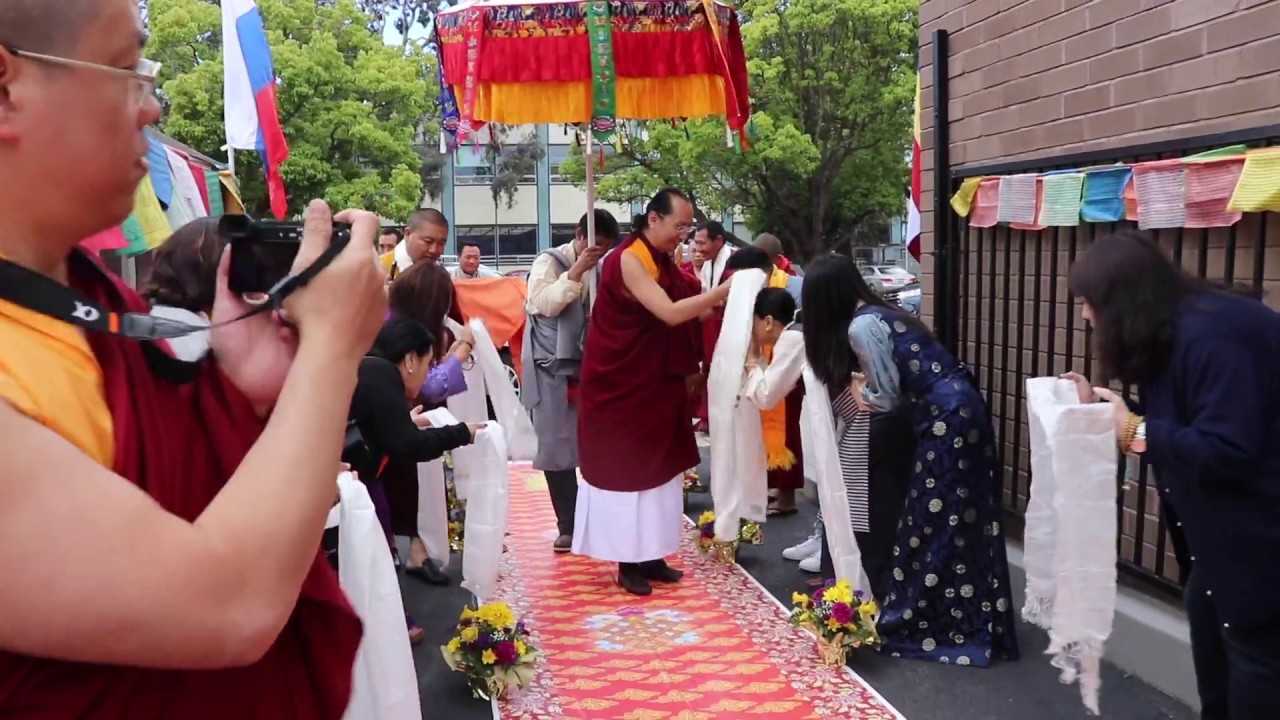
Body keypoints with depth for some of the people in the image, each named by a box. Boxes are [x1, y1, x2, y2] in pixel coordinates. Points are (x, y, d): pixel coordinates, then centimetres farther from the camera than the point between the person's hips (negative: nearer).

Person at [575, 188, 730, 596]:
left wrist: (716, 303, -6)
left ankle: (650, 555, 21)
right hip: (621, 386, -9)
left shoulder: (662, 262, 10)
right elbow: (670, 313, -27)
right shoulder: (629, 260, -19)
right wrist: (724, 291, -24)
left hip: (653, 384, 9)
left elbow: (684, 315, 8)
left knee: (656, 467, 12)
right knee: (625, 468, 1)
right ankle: (628, 562, 11)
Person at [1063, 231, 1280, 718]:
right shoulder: (1170, 334, 8)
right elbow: (1172, 425, 13)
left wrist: (1134, 432, -24)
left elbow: (1228, 450, -30)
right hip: (1217, 531, 11)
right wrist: (1099, 406, 4)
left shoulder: (1210, 335, -26)